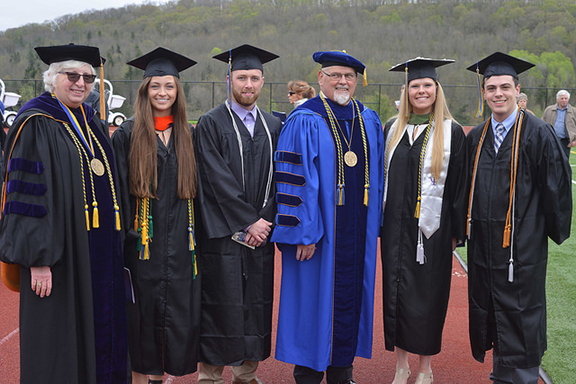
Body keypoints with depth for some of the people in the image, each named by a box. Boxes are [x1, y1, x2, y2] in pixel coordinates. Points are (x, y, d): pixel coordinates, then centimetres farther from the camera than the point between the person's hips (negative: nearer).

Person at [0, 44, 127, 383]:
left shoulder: (91, 122, 14)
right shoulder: (36, 123, -8)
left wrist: (113, 247, 15)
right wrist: (38, 259, -20)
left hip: (99, 251, 7)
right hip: (60, 251, -7)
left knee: (100, 326, 12)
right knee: (60, 331, 2)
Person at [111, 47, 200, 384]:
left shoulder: (189, 135, 10)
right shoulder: (128, 135, 0)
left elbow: (197, 187, 12)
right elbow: (119, 189, -2)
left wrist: (199, 232, 7)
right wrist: (123, 234, -9)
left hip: (181, 240, 3)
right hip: (143, 239, -3)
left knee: (180, 309, 5)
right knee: (144, 310, 5)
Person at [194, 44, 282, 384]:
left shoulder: (274, 127, 11)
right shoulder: (211, 124, -3)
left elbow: (278, 179, 8)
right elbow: (218, 180, -11)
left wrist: (265, 220, -5)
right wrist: (248, 222, -14)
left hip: (261, 231, 4)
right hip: (222, 233, -4)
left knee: (256, 305, 8)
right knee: (221, 307, 0)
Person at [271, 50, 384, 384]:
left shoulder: (370, 122, 11)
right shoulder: (305, 122, -8)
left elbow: (376, 177, 15)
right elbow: (295, 180, -13)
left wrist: (374, 225, 12)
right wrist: (303, 231, -17)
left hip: (358, 231, 6)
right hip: (319, 229, -5)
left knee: (350, 296, 12)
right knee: (314, 297, 2)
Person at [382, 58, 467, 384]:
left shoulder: (451, 132, -1)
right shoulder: (393, 129, 8)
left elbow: (459, 184, -2)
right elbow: (382, 176, 11)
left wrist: (456, 230, -5)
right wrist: (379, 222, 6)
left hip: (432, 228, -3)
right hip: (396, 226, 3)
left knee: (429, 294, 5)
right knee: (396, 293, 7)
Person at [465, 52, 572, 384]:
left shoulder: (538, 134, -8)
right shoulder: (476, 137, 8)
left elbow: (556, 184, -6)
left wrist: (554, 229, -3)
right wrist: (464, 226, 12)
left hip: (522, 244, -5)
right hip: (483, 242, 6)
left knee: (518, 314, 2)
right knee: (486, 308, 14)